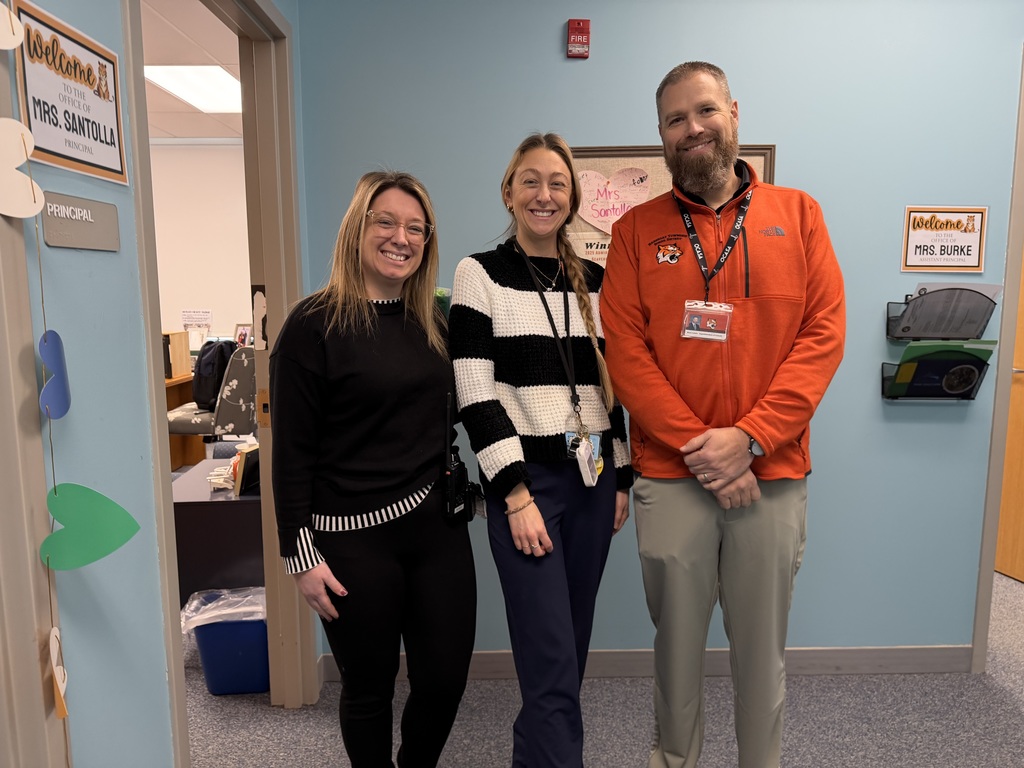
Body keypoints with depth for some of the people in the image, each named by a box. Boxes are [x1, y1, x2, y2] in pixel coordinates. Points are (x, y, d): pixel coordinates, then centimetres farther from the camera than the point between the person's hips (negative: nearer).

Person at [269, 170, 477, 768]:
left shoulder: (433, 322, 9)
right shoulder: (316, 324, -9)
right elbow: (292, 452, -9)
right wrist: (302, 555, -10)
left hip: (436, 525, 5)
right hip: (354, 540, -5)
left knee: (446, 678, 12)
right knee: (369, 689, 11)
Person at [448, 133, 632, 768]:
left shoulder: (593, 281, 12)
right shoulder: (480, 274, -2)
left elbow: (609, 388, 14)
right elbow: (475, 395, -9)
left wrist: (621, 479, 9)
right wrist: (516, 495, -14)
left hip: (593, 479, 5)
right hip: (528, 480, -5)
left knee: (571, 652, 14)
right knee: (552, 667, -5)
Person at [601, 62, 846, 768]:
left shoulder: (798, 214, 6)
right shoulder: (637, 229, 4)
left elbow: (824, 334, -2)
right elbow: (625, 350, -4)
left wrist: (749, 436, -13)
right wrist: (698, 444, -13)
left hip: (773, 473, 1)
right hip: (670, 477, 0)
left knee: (762, 648, 14)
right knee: (677, 640, 14)